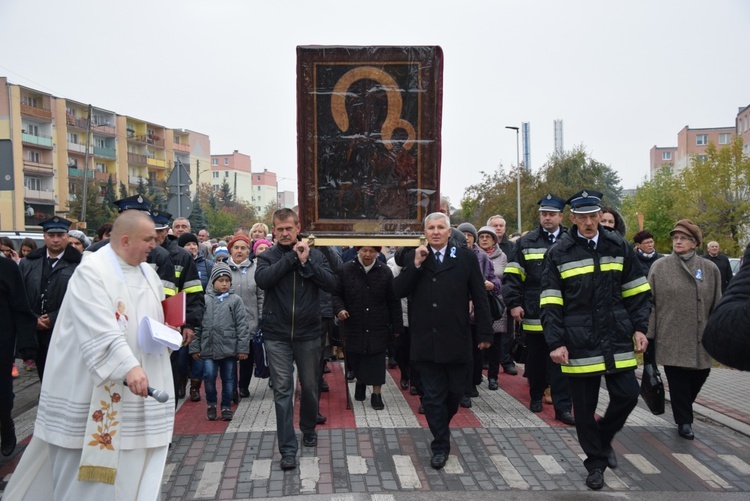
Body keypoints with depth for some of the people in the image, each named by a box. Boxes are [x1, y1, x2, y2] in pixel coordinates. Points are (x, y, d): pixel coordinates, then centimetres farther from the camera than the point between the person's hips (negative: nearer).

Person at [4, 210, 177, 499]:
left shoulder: (148, 272, 9)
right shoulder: (91, 271, -14)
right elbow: (100, 329, -27)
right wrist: (128, 367, -37)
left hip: (138, 386, 7)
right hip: (93, 388, -6)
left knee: (130, 462, 10)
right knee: (85, 461, 5)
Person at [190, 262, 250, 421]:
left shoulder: (235, 300, 0)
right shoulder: (204, 300, 3)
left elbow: (242, 325, -2)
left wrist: (243, 348, -6)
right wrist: (194, 347, 2)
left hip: (229, 348, 0)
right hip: (208, 348, 1)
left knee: (229, 379, 8)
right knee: (209, 377, 2)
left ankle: (226, 407, 24)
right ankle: (211, 404, 24)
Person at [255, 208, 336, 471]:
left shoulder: (314, 255, 3)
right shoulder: (267, 256, 2)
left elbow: (331, 283, -10)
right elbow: (262, 279, -19)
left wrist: (306, 261, -17)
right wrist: (292, 257, -16)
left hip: (308, 333, 1)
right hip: (277, 334, -1)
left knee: (310, 385, 14)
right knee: (282, 390, -1)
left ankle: (308, 429, 39)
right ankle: (288, 449, 6)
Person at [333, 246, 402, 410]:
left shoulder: (385, 272, -1)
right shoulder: (346, 270, -1)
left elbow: (394, 301, 2)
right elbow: (336, 294, 4)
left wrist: (397, 326, 2)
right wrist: (339, 309, -16)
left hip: (378, 327, 0)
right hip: (354, 325, 1)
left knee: (377, 359, 1)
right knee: (355, 359, 11)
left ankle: (376, 394, 13)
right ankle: (360, 382, 39)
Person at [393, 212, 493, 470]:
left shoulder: (466, 257, 0)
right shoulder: (413, 257, 4)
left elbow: (479, 297, 0)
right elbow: (398, 291, -5)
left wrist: (485, 333, -2)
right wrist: (416, 264, -15)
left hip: (456, 340, 0)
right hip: (426, 340, 0)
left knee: (455, 392, 15)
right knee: (432, 396, 6)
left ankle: (441, 427, 42)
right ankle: (440, 445, 19)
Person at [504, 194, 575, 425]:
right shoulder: (525, 243, 2)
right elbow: (513, 276, 1)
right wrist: (514, 303, -7)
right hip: (533, 315, 1)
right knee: (535, 360, 13)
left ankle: (562, 406, 6)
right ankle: (536, 396, 32)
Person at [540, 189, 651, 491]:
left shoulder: (618, 247, 4)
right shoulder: (559, 253, -4)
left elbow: (636, 293, 11)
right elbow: (550, 303, -5)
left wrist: (639, 327, 2)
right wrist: (555, 342, -11)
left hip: (617, 338, 2)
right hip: (579, 341, -2)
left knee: (627, 395, 0)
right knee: (584, 408, 6)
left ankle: (604, 439, 30)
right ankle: (596, 463, 26)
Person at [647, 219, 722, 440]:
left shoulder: (710, 269, 4)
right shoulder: (660, 267, -1)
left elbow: (717, 304, 7)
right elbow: (650, 302, -1)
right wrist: (649, 333, -4)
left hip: (699, 337, 2)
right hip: (671, 336, -2)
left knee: (699, 374, 8)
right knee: (678, 380, 2)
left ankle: (683, 410, 34)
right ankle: (684, 420, 18)